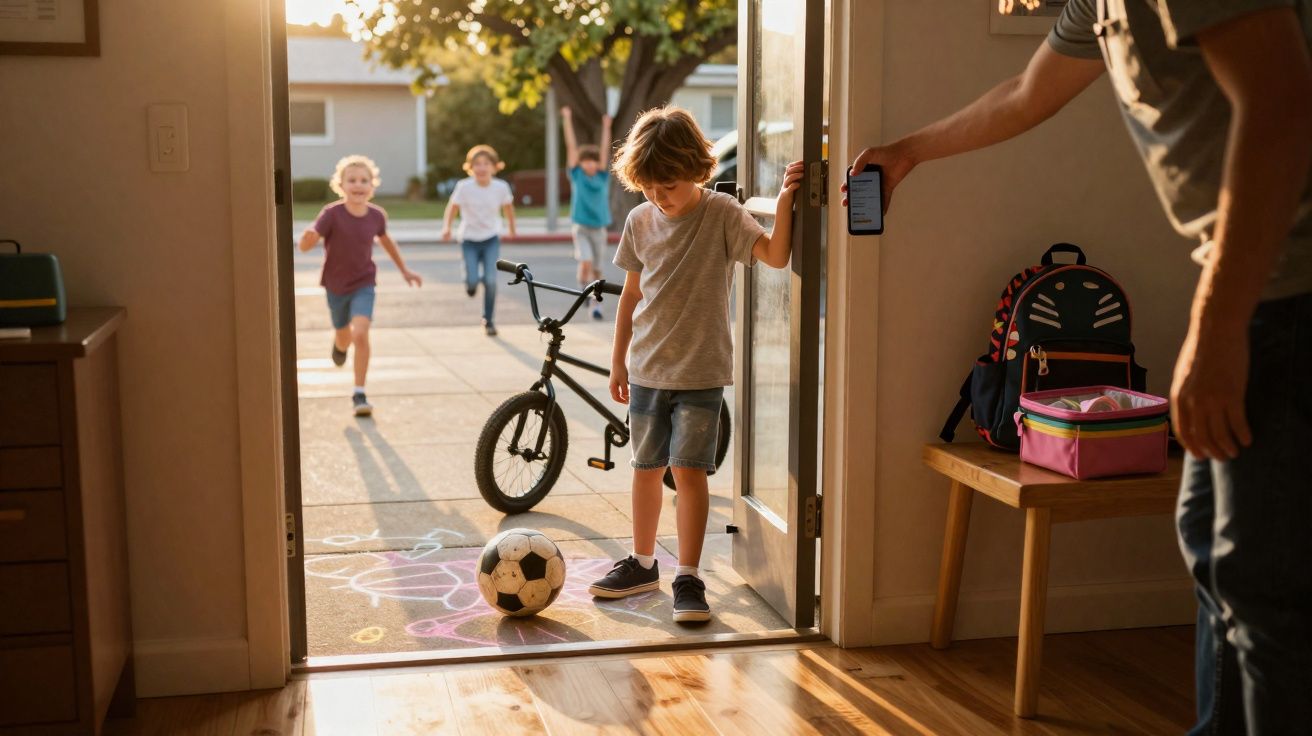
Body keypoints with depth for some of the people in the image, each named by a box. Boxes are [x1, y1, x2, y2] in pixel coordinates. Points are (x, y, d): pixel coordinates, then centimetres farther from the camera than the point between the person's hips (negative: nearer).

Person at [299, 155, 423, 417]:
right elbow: (305, 246, -26)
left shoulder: (376, 215, -11)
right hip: (335, 286, 0)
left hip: (363, 284, 0)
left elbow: (386, 241, 11)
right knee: (344, 338, 18)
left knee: (361, 334, -20)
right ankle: (340, 343, 59)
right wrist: (308, 235, -49)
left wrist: (404, 270, 18)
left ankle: (359, 394, -9)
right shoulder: (332, 214, -21)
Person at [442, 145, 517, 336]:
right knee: (473, 281, -11)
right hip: (469, 239, -1)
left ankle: (488, 320, 7)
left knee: (491, 280, -11)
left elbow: (508, 208, 6)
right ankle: (471, 281, 30)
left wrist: (512, 229, 19)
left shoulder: (501, 187, -12)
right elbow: (452, 209, -14)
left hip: (491, 239, 1)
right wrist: (446, 228, -32)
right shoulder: (464, 187, -17)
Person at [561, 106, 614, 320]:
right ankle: (583, 288, 6)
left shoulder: (602, 177, 3)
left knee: (596, 270, 7)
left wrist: (606, 127, -4)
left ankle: (596, 305, 16)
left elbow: (605, 150, 0)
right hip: (581, 229, -2)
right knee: (586, 263, -21)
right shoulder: (577, 176, -1)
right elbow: (571, 146, -3)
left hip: (599, 230, 2)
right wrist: (567, 120, -4)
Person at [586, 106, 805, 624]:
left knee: (688, 469, -9)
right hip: (647, 369, 4)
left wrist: (784, 202, -35)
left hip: (702, 371, -4)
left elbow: (775, 255, -21)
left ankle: (688, 577, 0)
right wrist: (618, 360, 13)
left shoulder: (722, 214, -8)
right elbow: (632, 294, 11)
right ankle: (643, 563, 28)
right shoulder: (640, 222, 3)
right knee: (646, 467, 13)